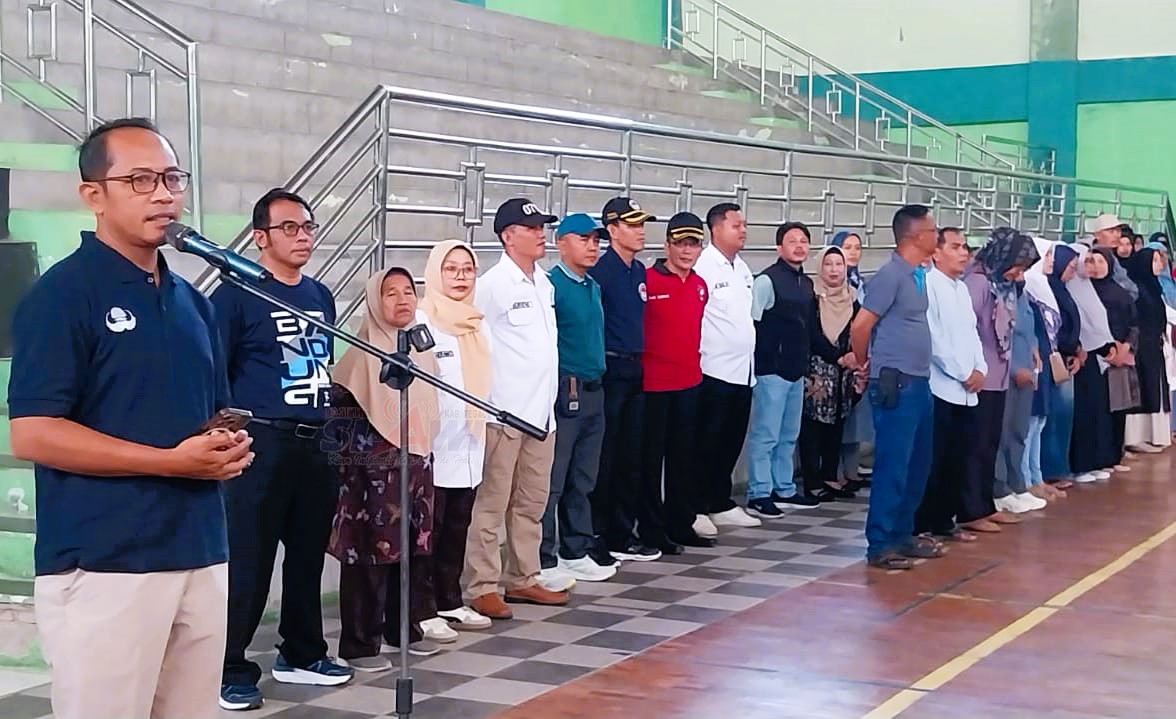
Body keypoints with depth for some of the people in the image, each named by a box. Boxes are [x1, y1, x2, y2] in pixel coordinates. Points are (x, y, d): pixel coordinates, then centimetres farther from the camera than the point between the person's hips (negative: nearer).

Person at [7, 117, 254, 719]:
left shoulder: (194, 302, 16)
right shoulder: (63, 293, -7)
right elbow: (32, 434, -15)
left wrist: (231, 447, 0)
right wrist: (172, 461, -18)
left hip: (202, 556, 7)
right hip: (105, 567, -7)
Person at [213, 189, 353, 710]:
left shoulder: (321, 295, 14)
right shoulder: (237, 294, -7)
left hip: (318, 444, 7)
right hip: (261, 444, -7)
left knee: (309, 555, 14)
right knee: (247, 563, -3)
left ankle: (302, 654, 27)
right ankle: (231, 669, 6)